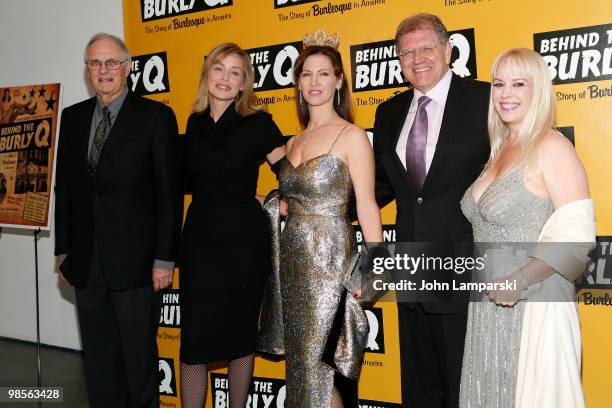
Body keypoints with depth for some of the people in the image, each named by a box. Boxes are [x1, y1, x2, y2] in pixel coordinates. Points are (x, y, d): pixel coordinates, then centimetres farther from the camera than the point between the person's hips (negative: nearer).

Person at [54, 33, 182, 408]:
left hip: (135, 261, -4)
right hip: (86, 262, 5)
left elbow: (170, 192, -8)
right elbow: (65, 187, 12)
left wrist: (165, 258, -11)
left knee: (140, 358, 7)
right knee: (98, 359, 15)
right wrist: (64, 251, 9)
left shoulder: (156, 116, -5)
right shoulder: (72, 117, 10)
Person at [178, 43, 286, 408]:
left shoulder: (259, 123, -6)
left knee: (241, 334, 10)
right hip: (199, 238, 3)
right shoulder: (195, 123, 7)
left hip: (244, 240, -3)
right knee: (194, 340, 2)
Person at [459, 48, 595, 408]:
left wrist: (519, 280, -24)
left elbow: (576, 233, -19)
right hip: (490, 306, 8)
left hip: (534, 304, -7)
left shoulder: (552, 147, -12)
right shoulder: (501, 150, 12)